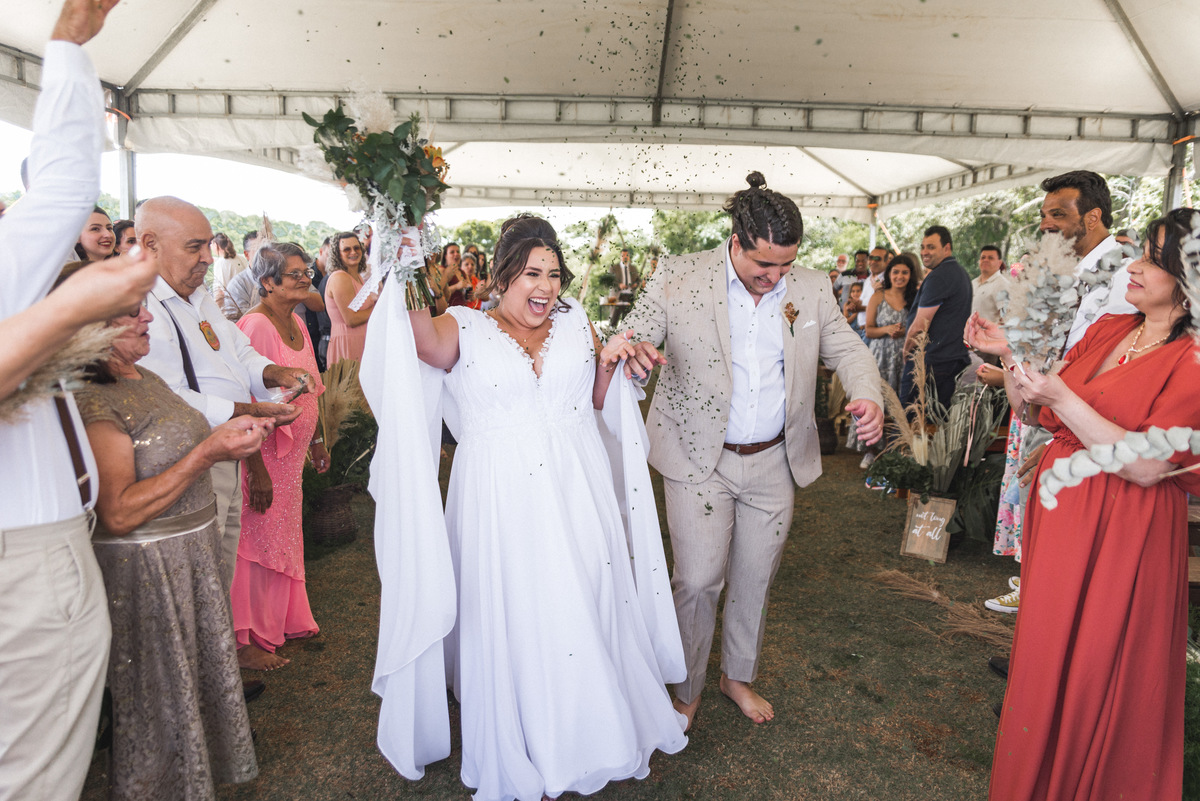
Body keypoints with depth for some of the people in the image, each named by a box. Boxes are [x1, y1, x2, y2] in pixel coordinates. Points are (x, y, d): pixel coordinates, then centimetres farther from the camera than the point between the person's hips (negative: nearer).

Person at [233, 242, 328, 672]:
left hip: (293, 451, 9)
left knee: (286, 535, 19)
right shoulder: (256, 326, -20)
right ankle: (247, 641, 21)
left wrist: (316, 440, 20)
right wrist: (257, 471, -23)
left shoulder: (296, 323, 8)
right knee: (259, 542, 4)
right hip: (263, 452, -9)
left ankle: (285, 620, 37)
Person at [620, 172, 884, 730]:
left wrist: (868, 395, -15)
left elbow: (846, 349, 7)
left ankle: (738, 675, 41)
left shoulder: (812, 288, 2)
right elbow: (636, 332, -9)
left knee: (755, 579, 16)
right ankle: (686, 691, 25)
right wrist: (633, 349, -36)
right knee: (698, 580, -1)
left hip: (774, 462, 4)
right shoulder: (680, 277, -9)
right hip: (698, 459, -3)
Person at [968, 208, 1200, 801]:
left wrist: (1063, 398, -26)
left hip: (1123, 533, -7)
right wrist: (1008, 355, -7)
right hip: (1058, 509, 7)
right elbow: (1033, 411, 8)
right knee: (1046, 657, 21)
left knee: (1097, 676, 9)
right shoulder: (1107, 329, 5)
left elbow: (1147, 467, -22)